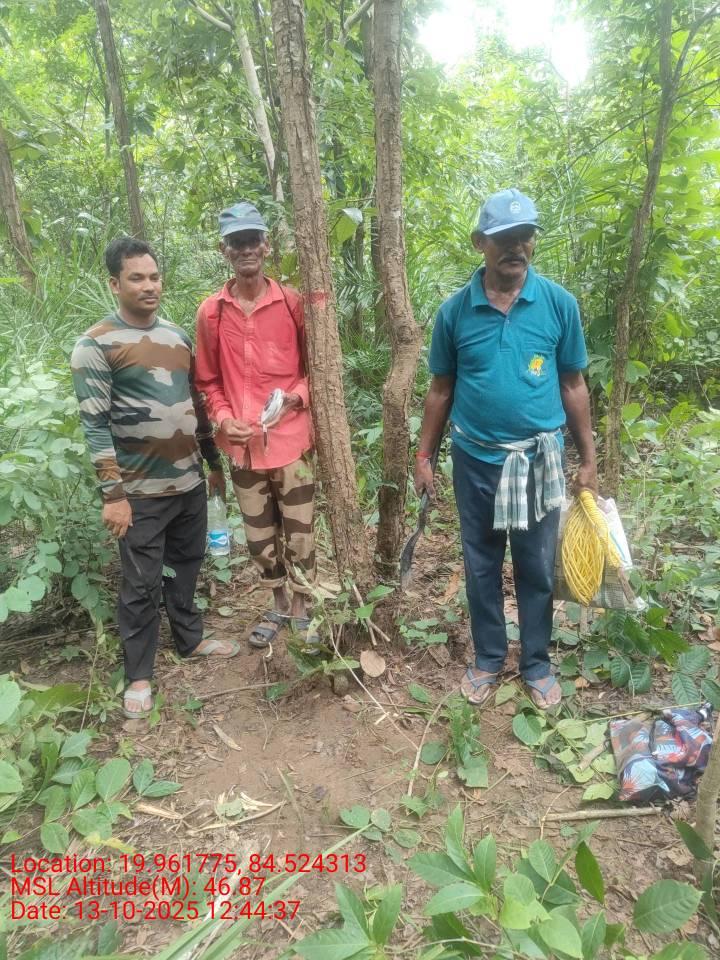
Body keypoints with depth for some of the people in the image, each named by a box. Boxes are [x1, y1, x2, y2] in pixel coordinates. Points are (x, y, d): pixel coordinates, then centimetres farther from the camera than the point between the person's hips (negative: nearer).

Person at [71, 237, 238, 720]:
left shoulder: (178, 335, 9)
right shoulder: (96, 345, -10)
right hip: (141, 493, -6)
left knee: (186, 568, 20)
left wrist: (215, 463, 17)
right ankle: (139, 675, 21)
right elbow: (95, 425, -14)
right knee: (141, 585, 5)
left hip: (190, 482, 6)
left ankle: (191, 638, 40)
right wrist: (112, 494, -17)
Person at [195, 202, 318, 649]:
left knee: (299, 532, 7)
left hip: (292, 439, -2)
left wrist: (297, 396, -14)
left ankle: (301, 612, 27)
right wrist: (224, 419, -8)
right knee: (260, 537, 15)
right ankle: (278, 605, 36)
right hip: (243, 445, 2)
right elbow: (209, 381, 8)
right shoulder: (211, 311, 2)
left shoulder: (293, 302, -3)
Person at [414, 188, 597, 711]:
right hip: (475, 461, 1)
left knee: (537, 570, 13)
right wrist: (425, 457, 4)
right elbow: (441, 390, 4)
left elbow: (573, 385, 2)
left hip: (539, 460, 0)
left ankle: (537, 664, 34)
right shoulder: (455, 310, -4)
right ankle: (488, 660, 35)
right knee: (482, 569, 14)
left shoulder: (560, 304, -5)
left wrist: (589, 458, 3)